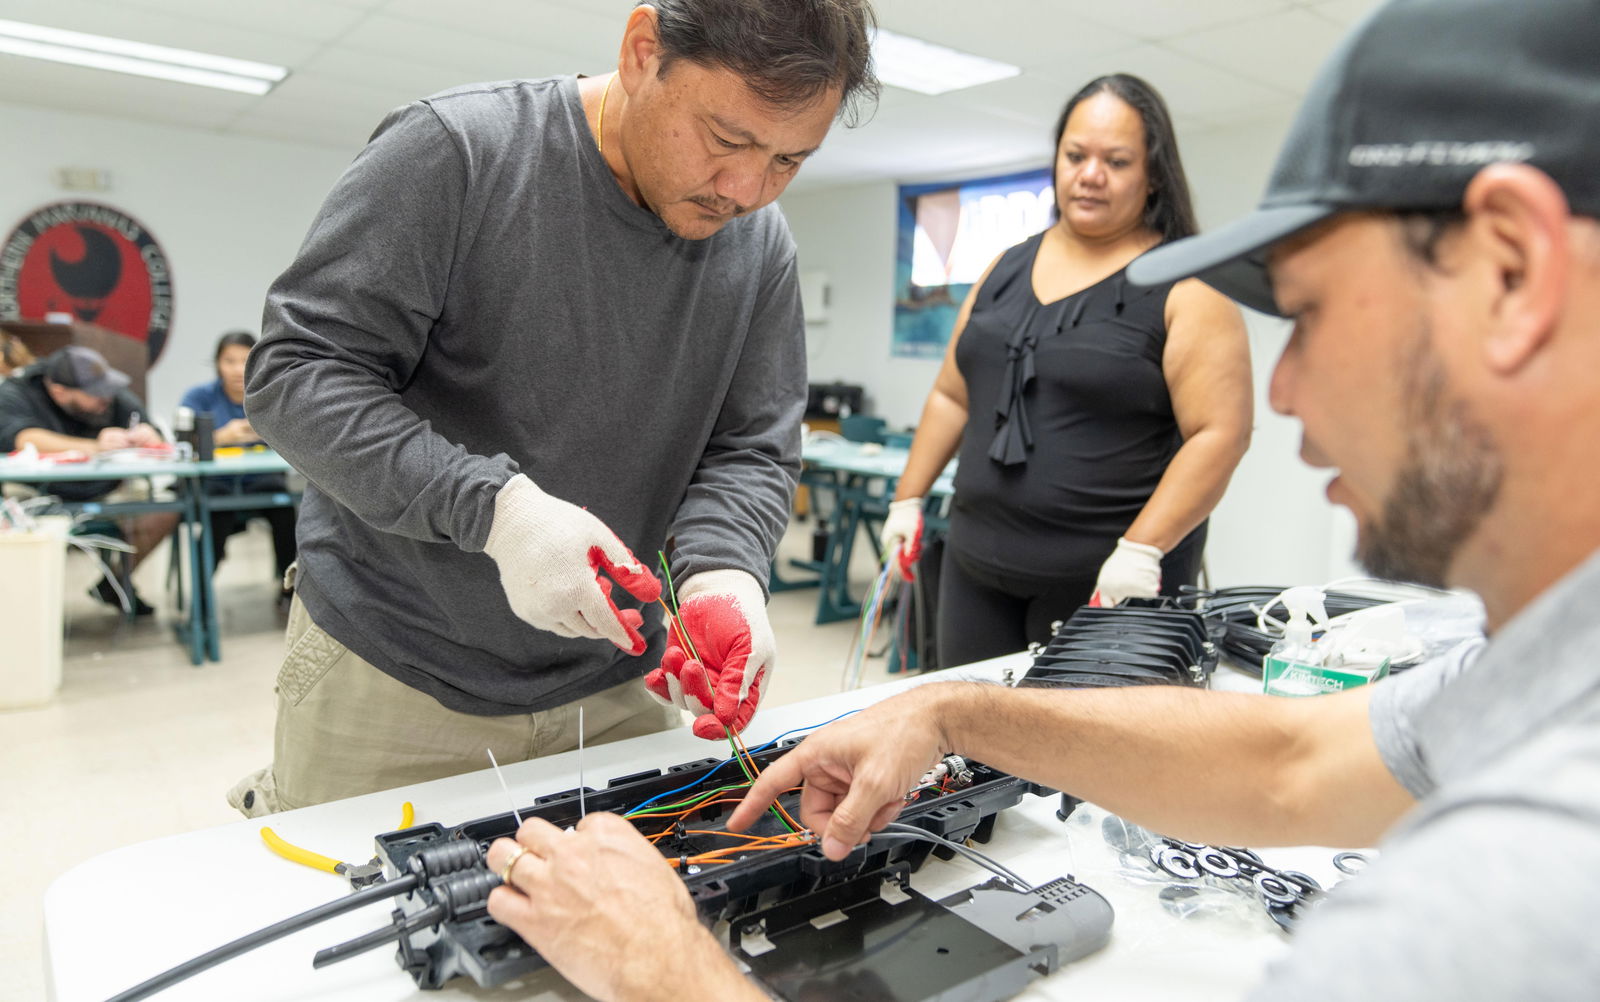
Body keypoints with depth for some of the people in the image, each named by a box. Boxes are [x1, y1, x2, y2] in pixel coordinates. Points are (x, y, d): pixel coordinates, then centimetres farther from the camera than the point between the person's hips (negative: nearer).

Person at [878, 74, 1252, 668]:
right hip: (976, 565, 6)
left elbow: (1220, 433, -14)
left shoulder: (1185, 287, -6)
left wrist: (1141, 549, -22)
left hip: (1108, 579, -5)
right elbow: (952, 396, 16)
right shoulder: (1007, 268, 12)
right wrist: (908, 498, 11)